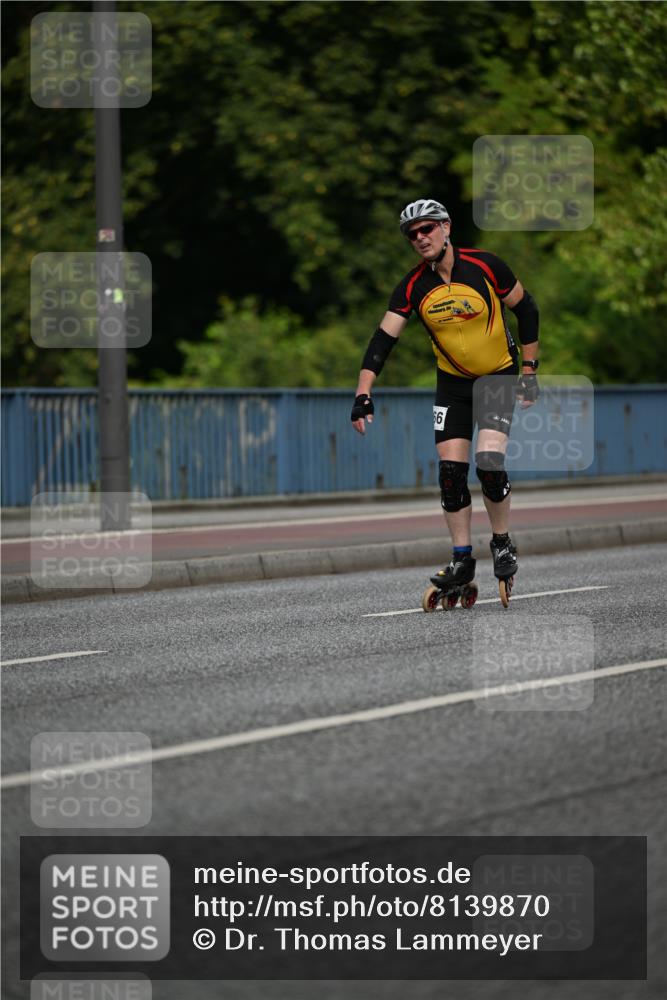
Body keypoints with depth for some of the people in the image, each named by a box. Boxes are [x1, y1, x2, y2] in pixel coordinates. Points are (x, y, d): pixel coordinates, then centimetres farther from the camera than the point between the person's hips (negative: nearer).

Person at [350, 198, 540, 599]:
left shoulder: (485, 266, -17)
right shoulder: (413, 287, -10)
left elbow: (526, 308, -5)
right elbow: (383, 339, -14)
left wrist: (529, 370, -4)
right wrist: (363, 394, -25)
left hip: (499, 377, -3)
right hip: (453, 382, 3)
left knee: (489, 462, -19)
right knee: (451, 471, -4)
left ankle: (503, 544, 2)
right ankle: (462, 559, 7)